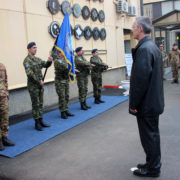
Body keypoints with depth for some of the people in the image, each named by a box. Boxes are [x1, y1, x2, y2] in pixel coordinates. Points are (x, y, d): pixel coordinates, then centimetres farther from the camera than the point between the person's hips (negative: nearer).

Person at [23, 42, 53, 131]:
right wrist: (39, 81, -17)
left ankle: (41, 121, 20)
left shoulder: (37, 59, 13)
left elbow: (45, 65, 7)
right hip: (33, 86, -8)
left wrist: (49, 61, -14)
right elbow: (29, 73, -20)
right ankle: (37, 123, 7)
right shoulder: (27, 60, -12)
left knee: (40, 104, 12)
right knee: (35, 104, -1)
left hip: (40, 85, 8)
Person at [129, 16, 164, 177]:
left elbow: (140, 80, -25)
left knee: (149, 136, 4)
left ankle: (152, 169, 19)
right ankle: (153, 164, 35)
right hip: (154, 101, 10)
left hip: (147, 104, -10)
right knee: (153, 133, 19)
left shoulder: (144, 49, -21)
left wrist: (133, 104, -17)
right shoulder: (153, 47, 11)